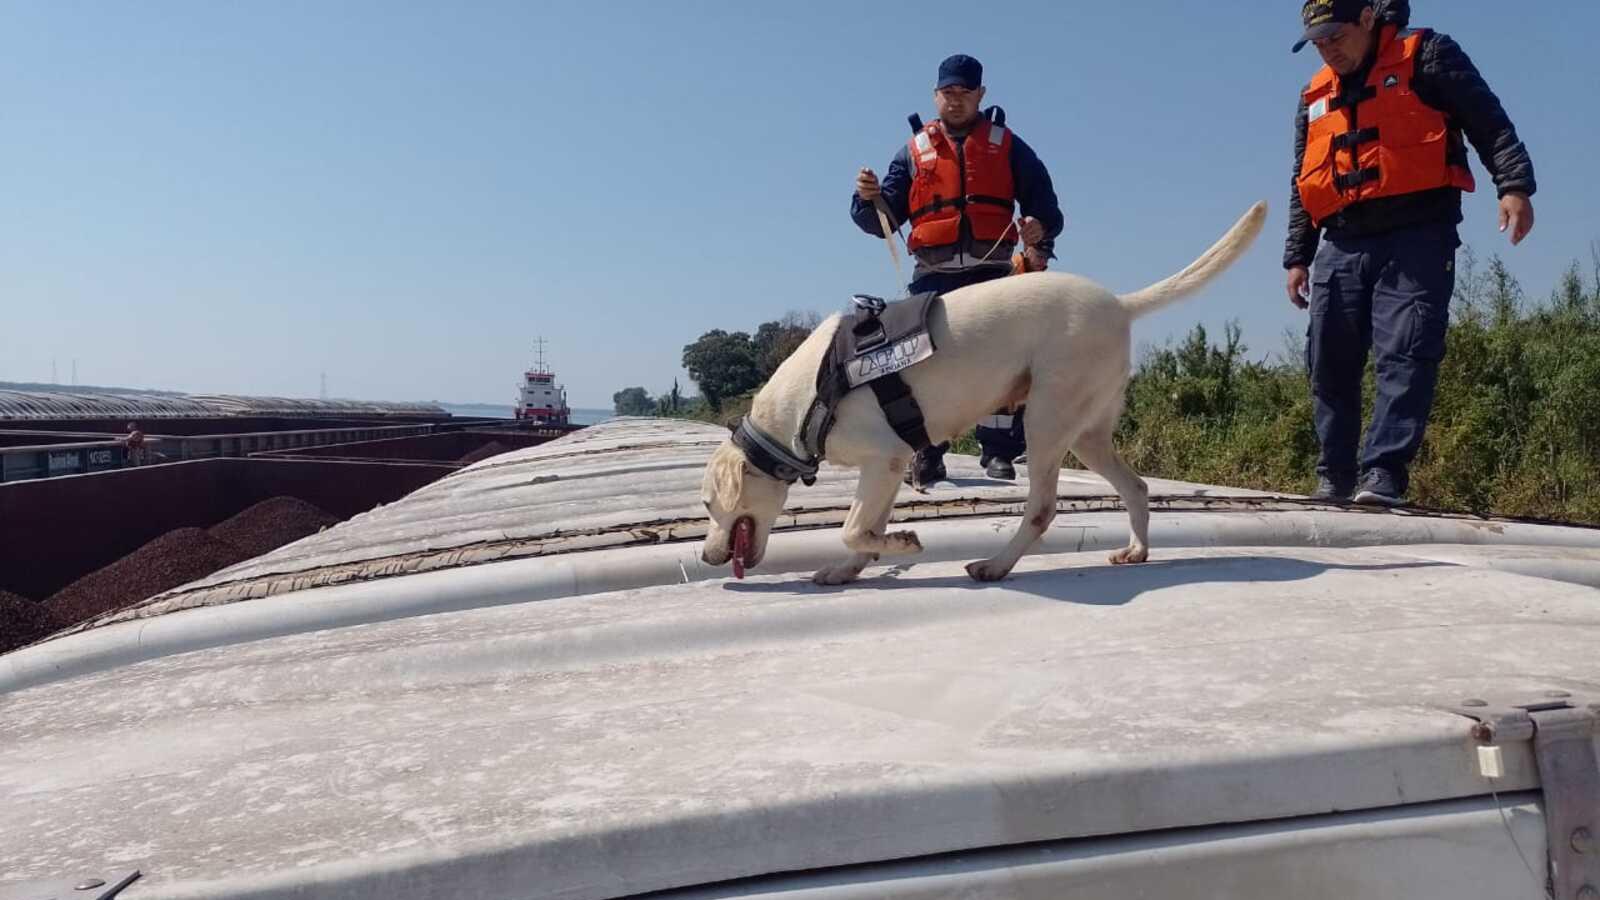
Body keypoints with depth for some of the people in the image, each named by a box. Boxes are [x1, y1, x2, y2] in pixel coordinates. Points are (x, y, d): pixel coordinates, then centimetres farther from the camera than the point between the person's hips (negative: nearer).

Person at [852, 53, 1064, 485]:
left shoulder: (1006, 145, 15)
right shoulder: (914, 151, 16)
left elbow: (1044, 202, 12)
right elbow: (885, 220, 12)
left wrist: (1041, 228, -10)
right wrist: (869, 198, -10)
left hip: (993, 271, 0)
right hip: (934, 275, 1)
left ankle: (1000, 450, 1)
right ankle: (928, 453, 0)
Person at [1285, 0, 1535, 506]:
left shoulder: (1426, 58, 6)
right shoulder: (1315, 99, 20)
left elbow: (1489, 123, 0)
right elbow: (1304, 187, 23)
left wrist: (1514, 184, -15)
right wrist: (1297, 257, 17)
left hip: (1416, 240, -5)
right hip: (1341, 247, 5)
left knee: (1405, 354, -15)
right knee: (1329, 364, 2)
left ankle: (1384, 471, -18)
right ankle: (1335, 475, 10)